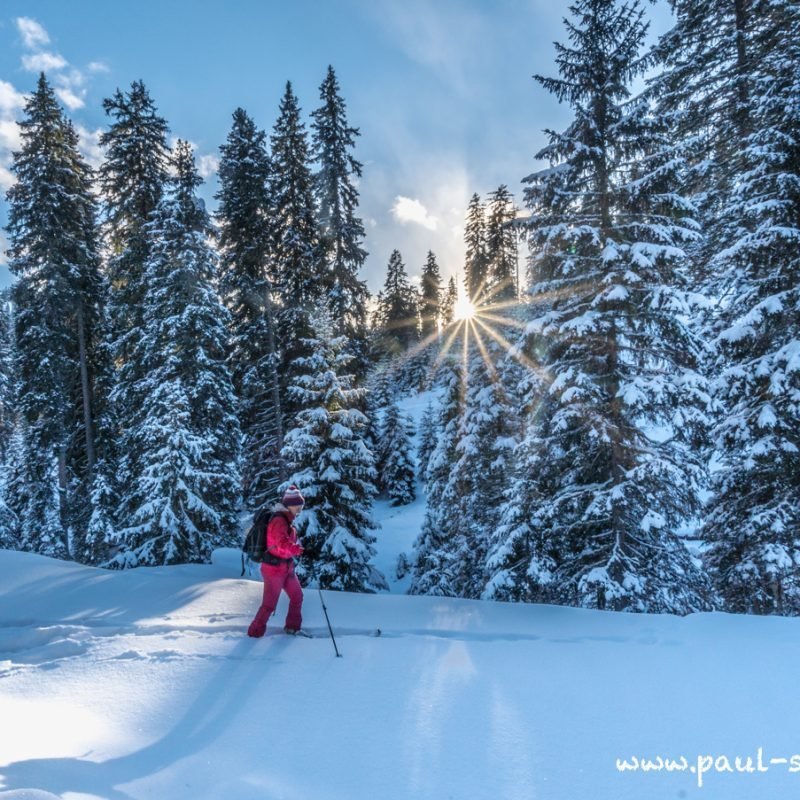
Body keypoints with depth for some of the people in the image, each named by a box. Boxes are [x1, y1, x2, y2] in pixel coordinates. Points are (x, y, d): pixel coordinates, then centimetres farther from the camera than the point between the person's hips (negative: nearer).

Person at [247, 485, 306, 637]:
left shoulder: (286, 520, 9)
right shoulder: (279, 520, -22)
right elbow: (283, 545, -32)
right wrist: (298, 549, -18)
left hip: (286, 567, 9)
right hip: (274, 568, -9)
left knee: (297, 596, 16)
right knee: (269, 604, 2)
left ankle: (292, 626, 31)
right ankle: (255, 631, 19)